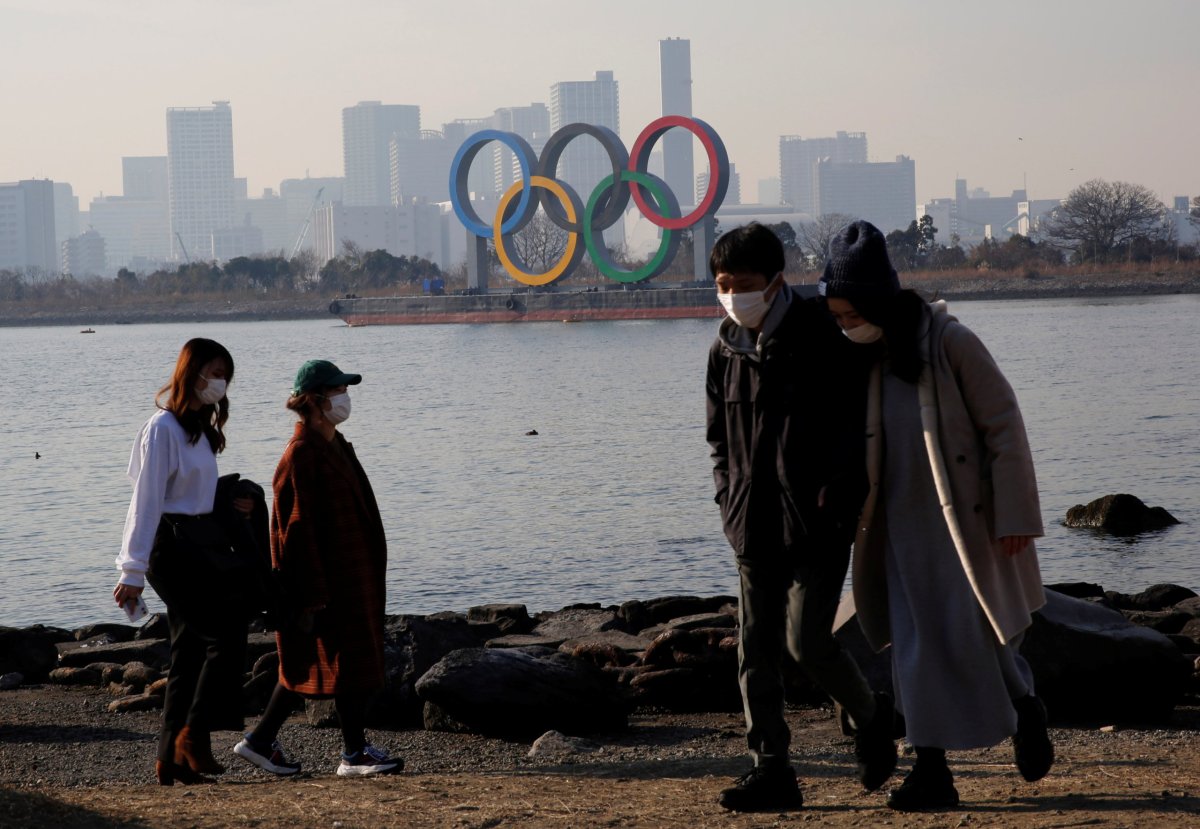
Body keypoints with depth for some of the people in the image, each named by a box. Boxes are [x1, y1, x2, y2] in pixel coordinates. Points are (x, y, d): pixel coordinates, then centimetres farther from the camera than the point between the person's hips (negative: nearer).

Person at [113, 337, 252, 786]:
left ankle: (172, 759, 9)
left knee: (191, 651, 7)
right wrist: (133, 570, -18)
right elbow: (147, 500, -15)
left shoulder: (199, 427, 18)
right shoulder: (163, 428, -11)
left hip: (198, 547, 9)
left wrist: (229, 507, 5)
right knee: (227, 634, -14)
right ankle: (194, 734, -10)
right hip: (172, 547, -9)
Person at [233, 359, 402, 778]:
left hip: (351, 577, 10)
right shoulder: (302, 455, -17)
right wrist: (312, 598, -21)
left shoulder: (335, 446, 13)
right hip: (328, 578, -10)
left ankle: (261, 741, 20)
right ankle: (355, 754, 7)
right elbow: (297, 528, -20)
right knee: (348, 660, -2)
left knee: (309, 663, 13)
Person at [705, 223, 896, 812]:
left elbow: (858, 426, -6)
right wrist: (730, 497, 7)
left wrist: (837, 496, -12)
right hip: (754, 524, 6)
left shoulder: (821, 340, -9)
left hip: (817, 522, -6)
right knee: (755, 648, 2)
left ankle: (871, 716, 17)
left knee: (806, 641, -11)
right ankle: (771, 769, 7)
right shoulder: (726, 349, 8)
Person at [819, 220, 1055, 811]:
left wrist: (1016, 515, -13)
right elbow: (853, 439, 14)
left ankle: (1025, 711, 24)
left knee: (971, 637, -6)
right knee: (918, 648, 3)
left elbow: (1004, 425, -12)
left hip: (965, 518, -5)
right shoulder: (861, 358, 3)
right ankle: (931, 774, 6)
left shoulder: (949, 342, -14)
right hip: (903, 525, 5)